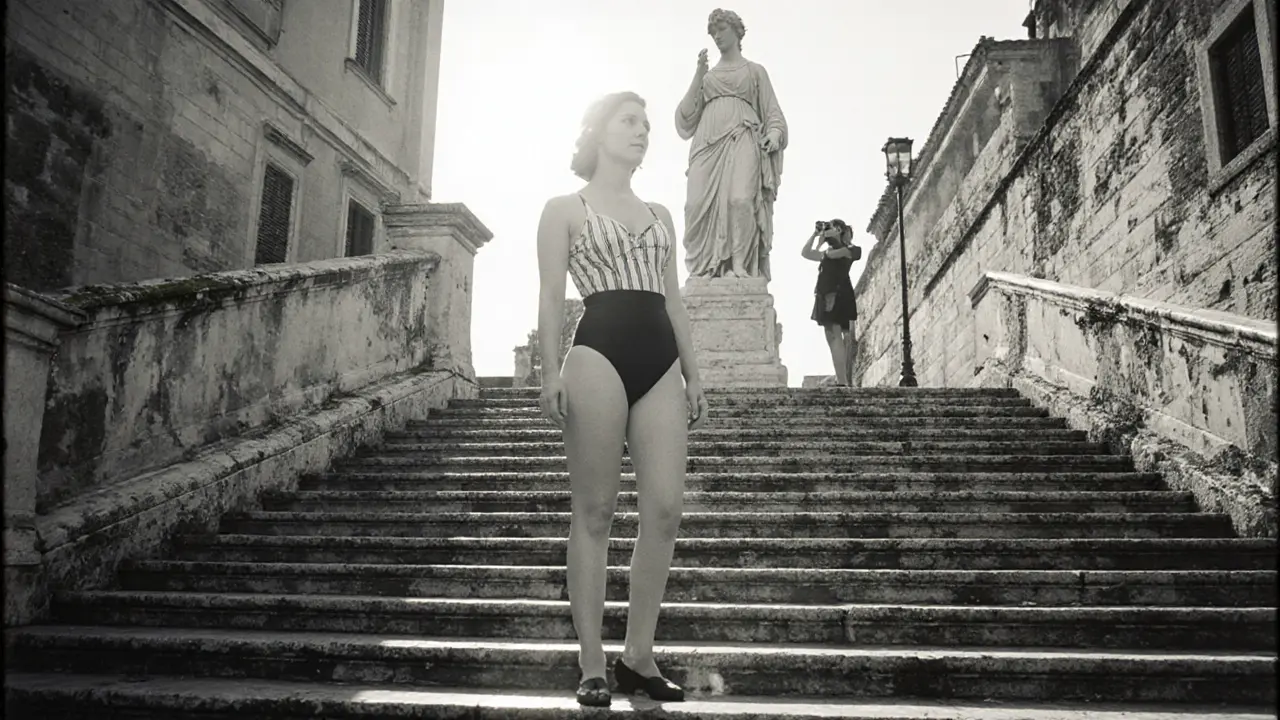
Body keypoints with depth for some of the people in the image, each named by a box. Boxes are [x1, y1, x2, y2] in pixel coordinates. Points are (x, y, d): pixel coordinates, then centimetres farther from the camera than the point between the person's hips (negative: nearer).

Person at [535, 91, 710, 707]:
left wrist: (693, 373, 15)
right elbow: (552, 294, 3)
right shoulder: (566, 208, 12)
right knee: (595, 511, -4)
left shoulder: (660, 215, 25)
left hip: (660, 360, 5)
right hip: (600, 352, -5)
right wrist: (551, 370, -9)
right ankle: (592, 665, 2)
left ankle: (639, 656, 6)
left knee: (666, 507, -5)